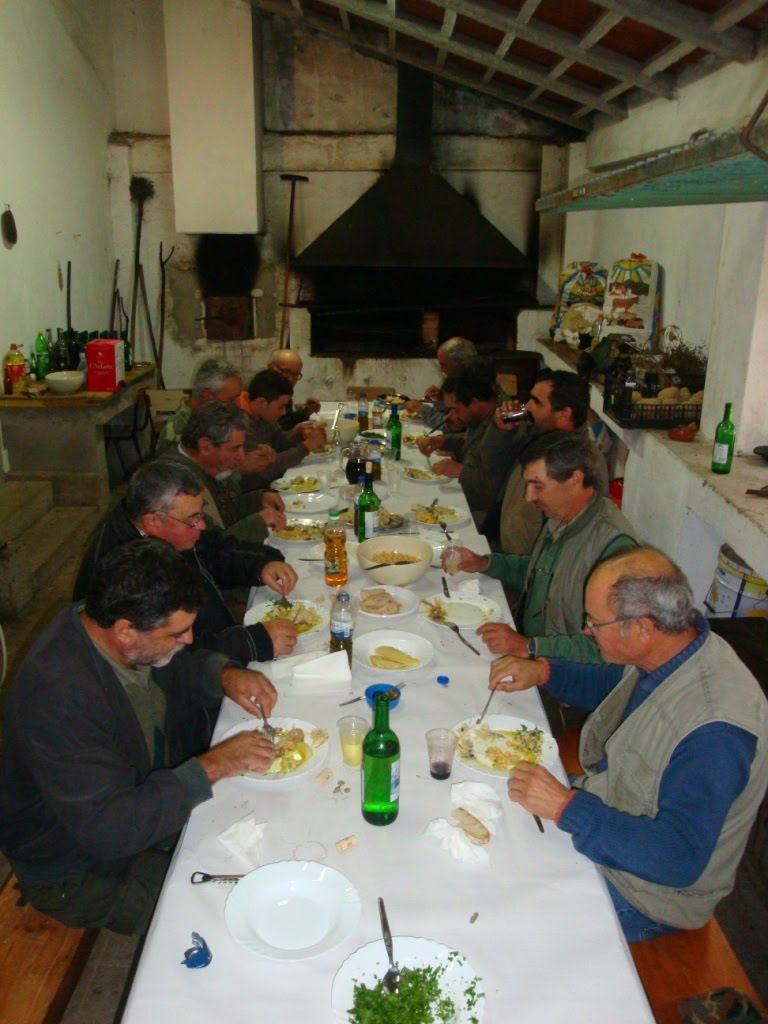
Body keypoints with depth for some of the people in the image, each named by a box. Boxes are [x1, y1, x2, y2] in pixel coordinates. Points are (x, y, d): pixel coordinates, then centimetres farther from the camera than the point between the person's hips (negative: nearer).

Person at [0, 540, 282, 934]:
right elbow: (109, 829, -38)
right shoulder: (57, 696, -37)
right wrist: (212, 765, -33)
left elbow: (180, 668, 8)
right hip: (79, 870, -7)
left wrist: (224, 674, -13)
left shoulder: (102, 625, -12)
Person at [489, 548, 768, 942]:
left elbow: (679, 859, -34)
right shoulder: (669, 650, -9)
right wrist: (542, 671, -1)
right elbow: (609, 685, 14)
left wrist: (567, 807, -34)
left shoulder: (714, 732, -35)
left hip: (639, 887, -8)